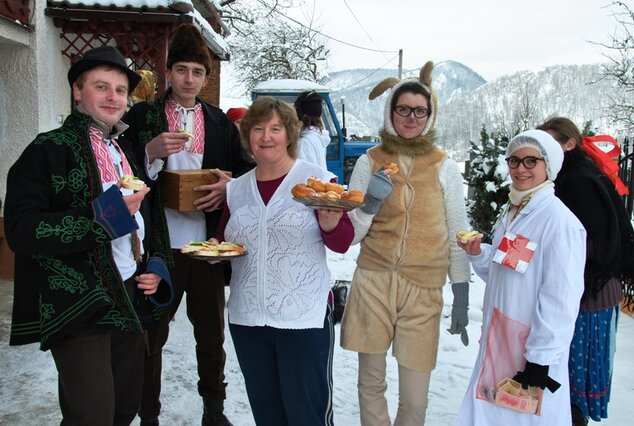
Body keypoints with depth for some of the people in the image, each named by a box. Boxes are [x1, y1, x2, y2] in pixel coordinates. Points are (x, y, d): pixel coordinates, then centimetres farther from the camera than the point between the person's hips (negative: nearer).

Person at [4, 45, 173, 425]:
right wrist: (105, 215, -23)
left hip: (129, 302, 7)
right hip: (79, 307, -7)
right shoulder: (49, 150, -7)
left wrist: (155, 267, 7)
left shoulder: (126, 154, 15)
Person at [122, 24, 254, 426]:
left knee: (212, 331, 14)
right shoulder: (142, 116, 2)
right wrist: (152, 151, -18)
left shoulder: (220, 122, 9)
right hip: (159, 242, -2)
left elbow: (247, 168, 10)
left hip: (206, 242, 2)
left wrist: (228, 186, -10)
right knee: (152, 334, 9)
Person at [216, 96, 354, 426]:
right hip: (246, 318, 5)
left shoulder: (319, 180, -4)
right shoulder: (236, 189, 9)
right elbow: (222, 239, 20)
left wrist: (330, 225, -25)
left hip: (304, 317, -4)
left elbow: (343, 244, -5)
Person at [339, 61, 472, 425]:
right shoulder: (369, 162, 3)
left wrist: (462, 301, 4)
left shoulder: (445, 167, 2)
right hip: (373, 283, 1)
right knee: (371, 384, 10)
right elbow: (350, 235, 3)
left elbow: (457, 237, 6)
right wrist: (370, 205, -17)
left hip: (424, 289, 0)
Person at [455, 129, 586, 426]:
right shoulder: (511, 212, 10)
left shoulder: (560, 221, -17)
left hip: (532, 348, -7)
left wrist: (541, 358, -17)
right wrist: (477, 254, -1)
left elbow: (561, 301, -18)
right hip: (498, 340, 8)